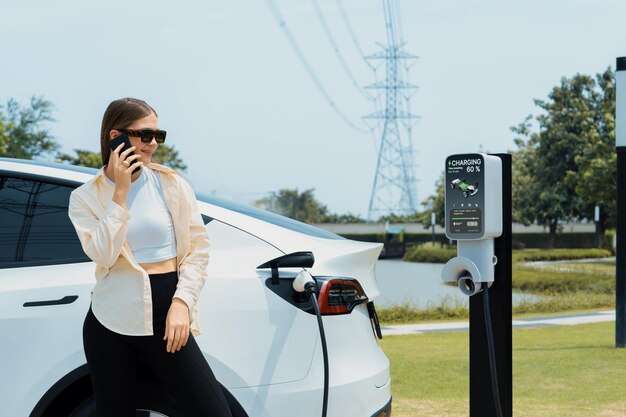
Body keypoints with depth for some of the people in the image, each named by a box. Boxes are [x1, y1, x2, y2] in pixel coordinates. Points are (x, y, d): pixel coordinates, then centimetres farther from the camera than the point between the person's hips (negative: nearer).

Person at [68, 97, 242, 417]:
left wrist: (182, 302, -9)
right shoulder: (86, 197, 3)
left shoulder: (172, 184, 3)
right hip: (110, 322, 0)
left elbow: (198, 248, 3)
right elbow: (103, 255, -12)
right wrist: (121, 193, -12)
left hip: (166, 318, 0)